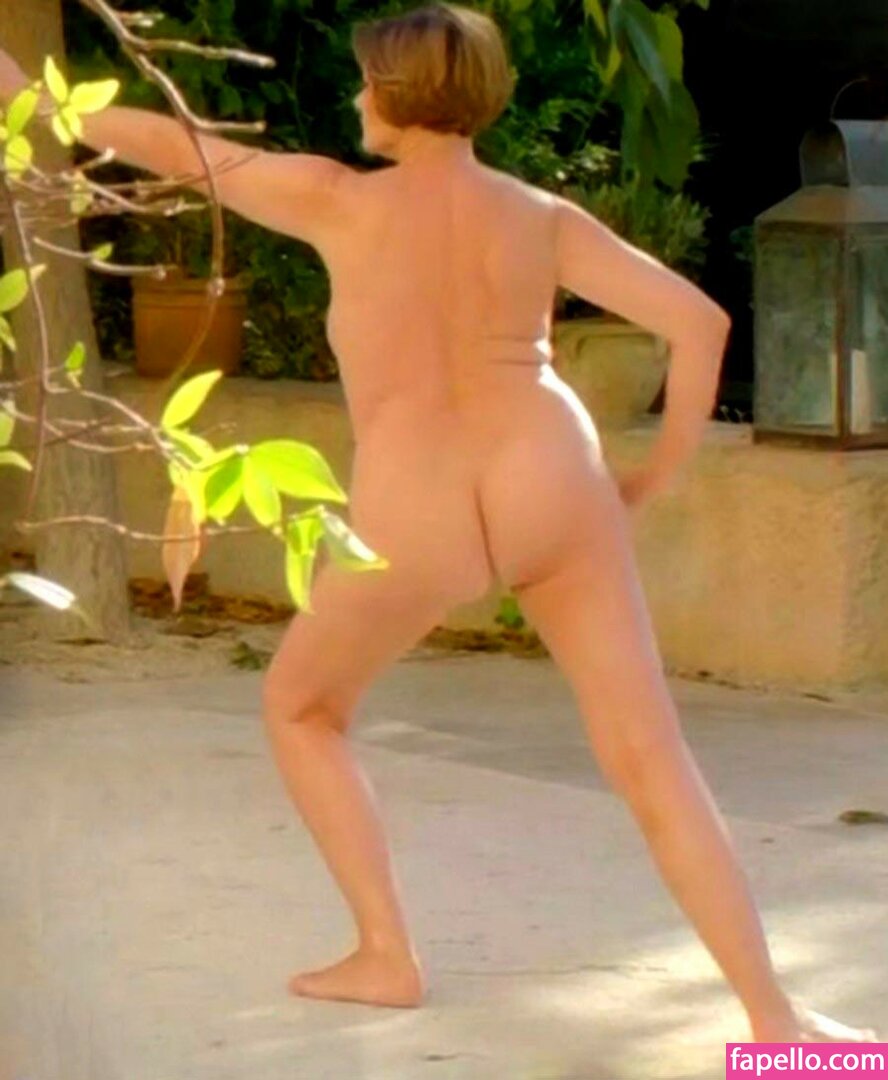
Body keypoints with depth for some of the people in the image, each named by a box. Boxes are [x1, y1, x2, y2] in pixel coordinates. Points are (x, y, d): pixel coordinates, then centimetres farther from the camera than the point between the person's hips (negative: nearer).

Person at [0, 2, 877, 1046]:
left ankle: (386, 954, 21)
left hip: (412, 524, -2)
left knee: (298, 706, 25)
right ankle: (773, 1016, -6)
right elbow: (701, 321, 4)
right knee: (650, 760, 3)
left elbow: (176, 150, 12)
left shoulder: (339, 199, 4)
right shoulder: (545, 217, 9)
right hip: (551, 487, 2)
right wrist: (660, 474, 15)